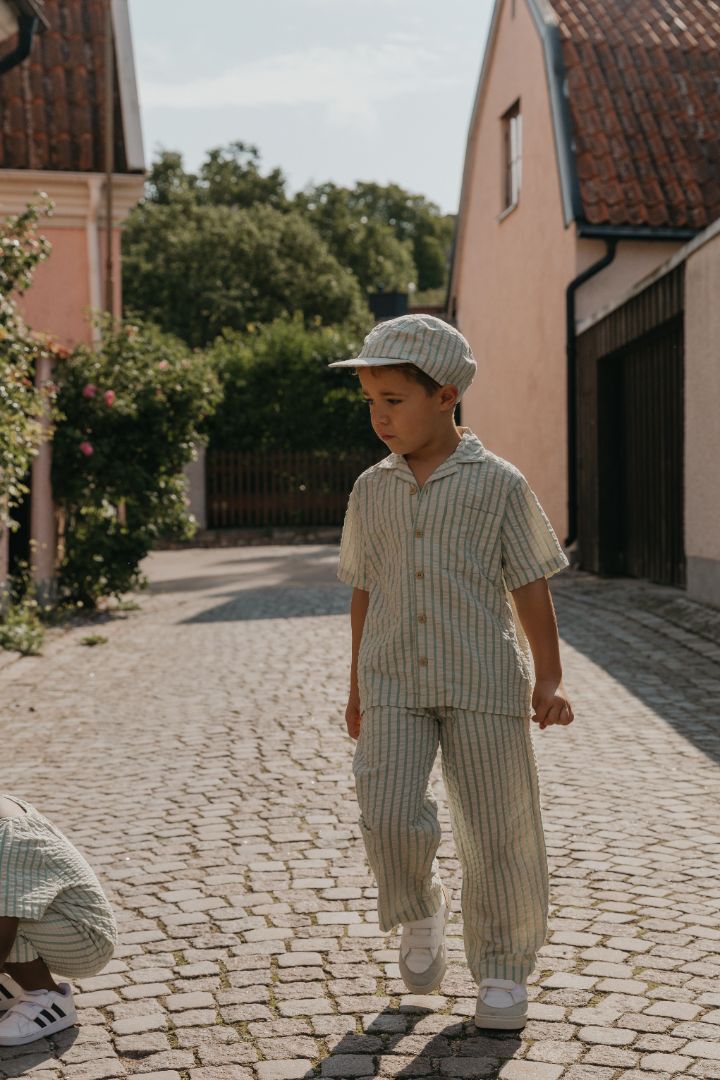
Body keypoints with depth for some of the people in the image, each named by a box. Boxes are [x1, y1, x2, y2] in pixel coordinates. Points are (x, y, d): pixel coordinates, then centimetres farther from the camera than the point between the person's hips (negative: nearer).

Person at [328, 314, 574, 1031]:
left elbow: (530, 587, 1)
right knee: (388, 819, -11)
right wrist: (357, 687, 16)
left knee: (495, 830, 4)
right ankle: (419, 914, 21)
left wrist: (549, 679, -2)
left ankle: (502, 967, 24)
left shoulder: (498, 484, -2)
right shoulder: (370, 490, 8)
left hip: (484, 682, -2)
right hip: (394, 684, 2)